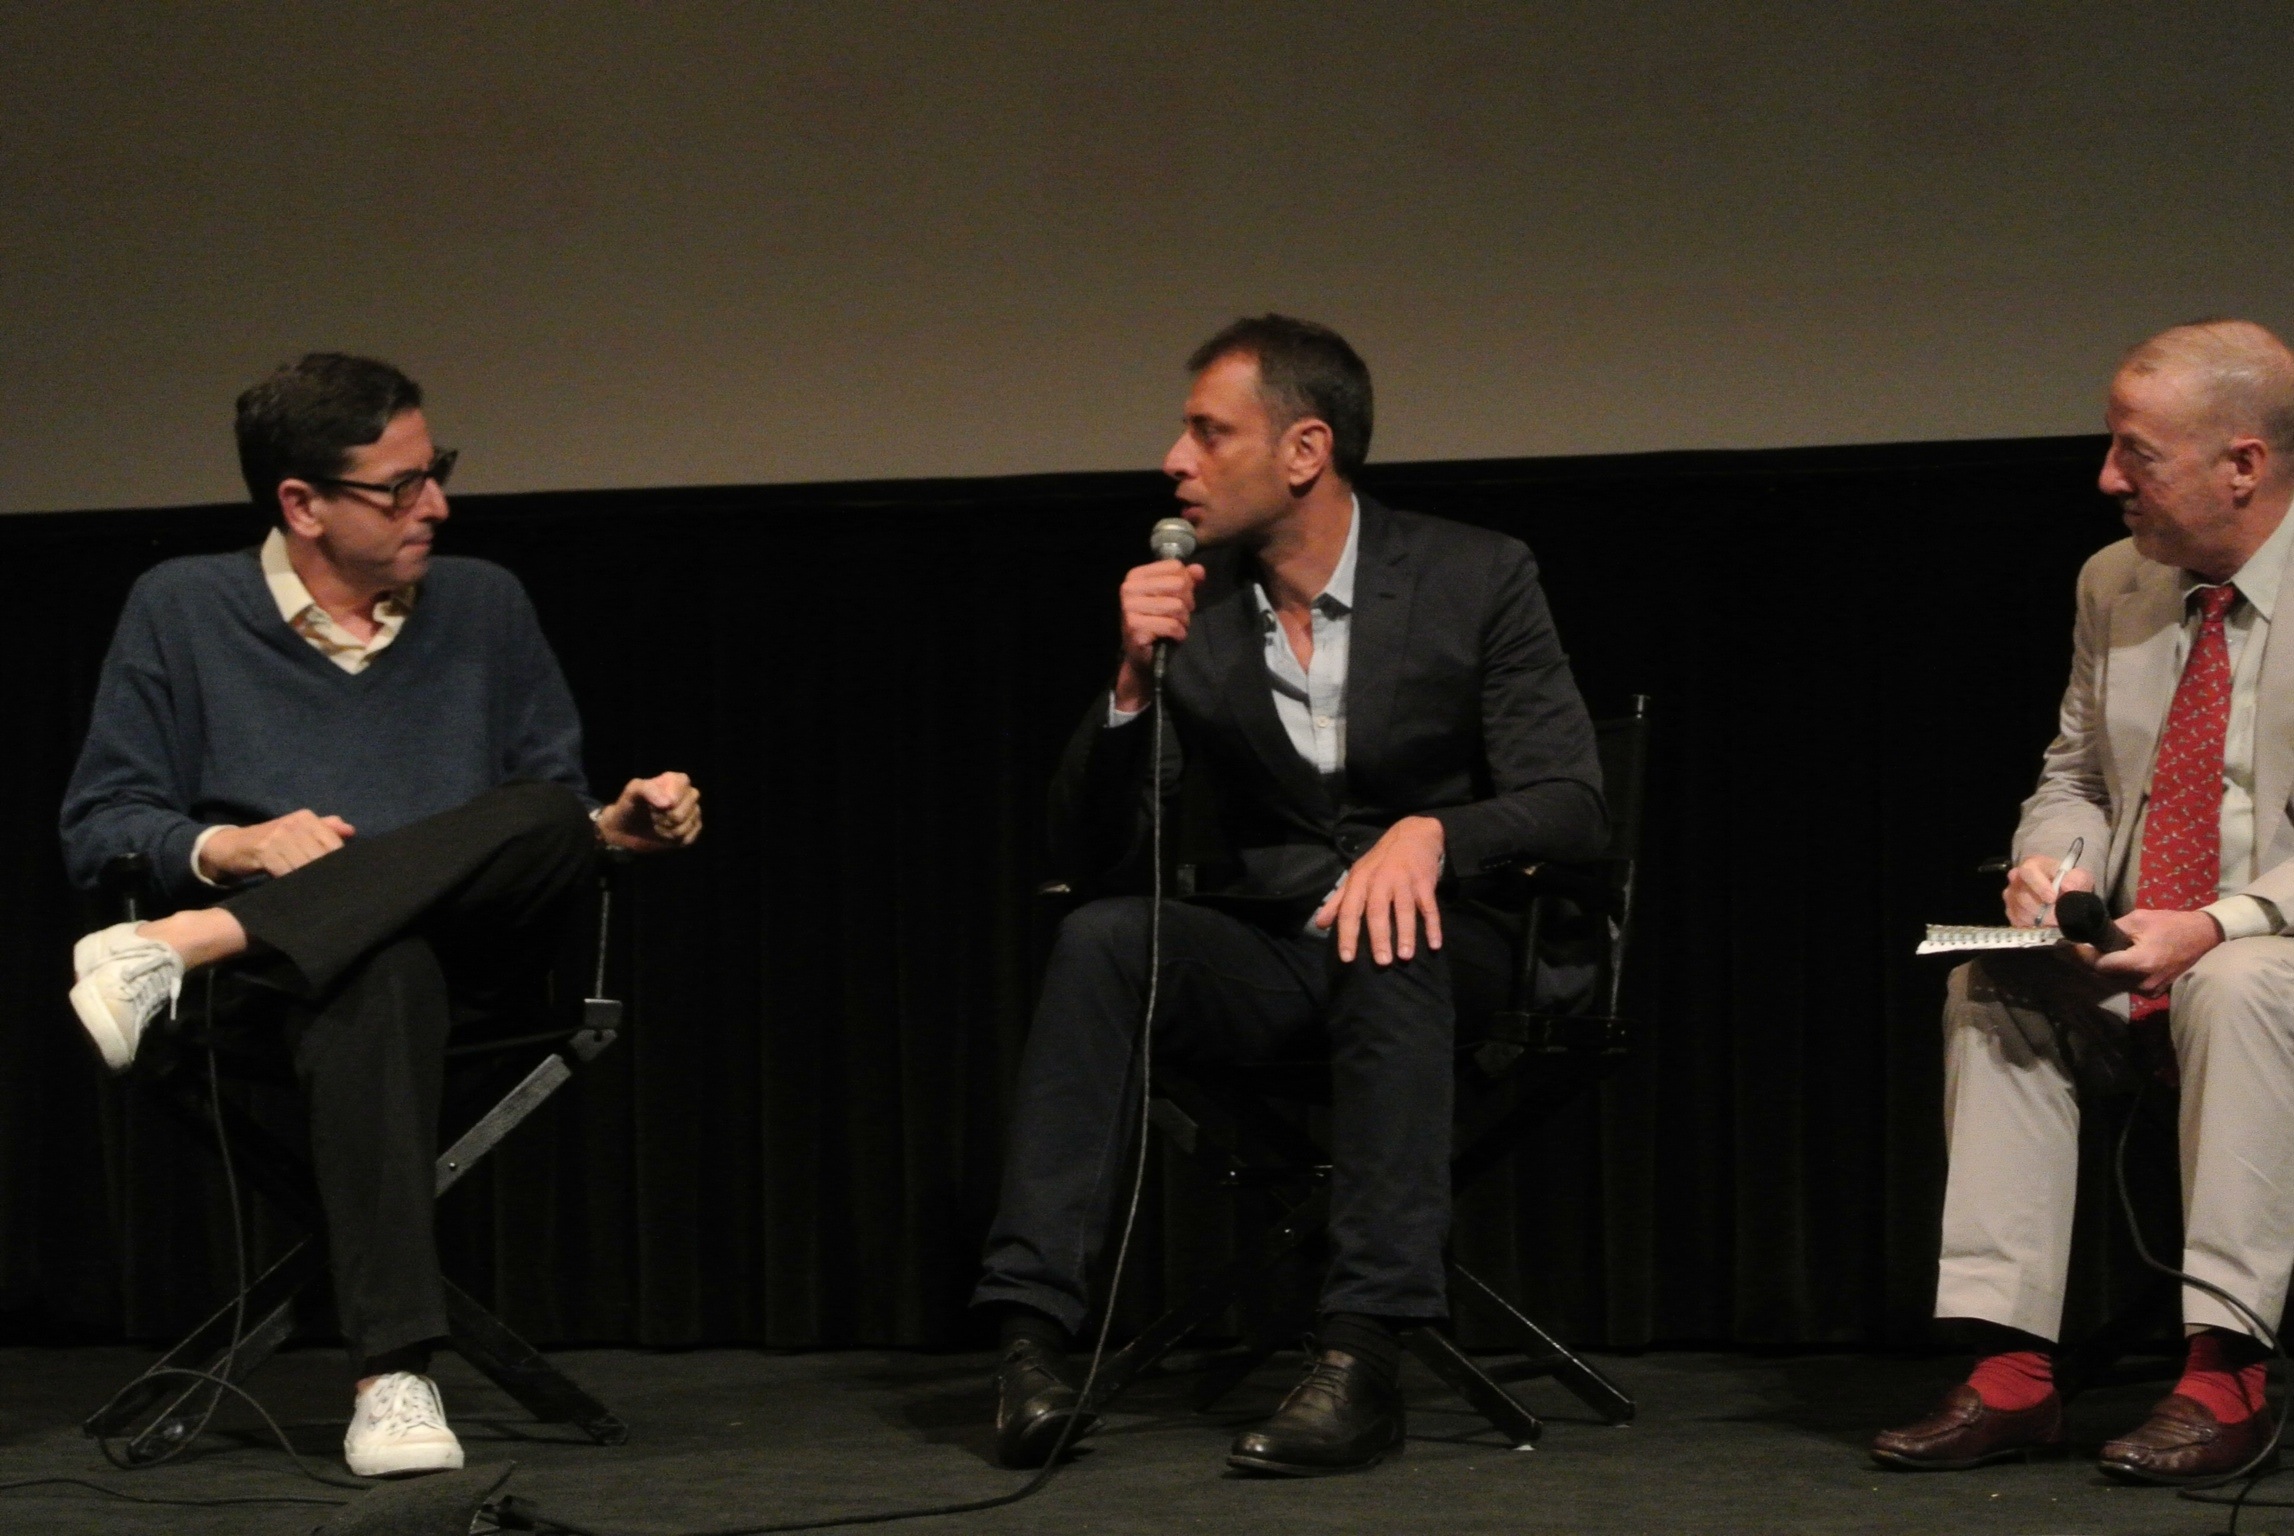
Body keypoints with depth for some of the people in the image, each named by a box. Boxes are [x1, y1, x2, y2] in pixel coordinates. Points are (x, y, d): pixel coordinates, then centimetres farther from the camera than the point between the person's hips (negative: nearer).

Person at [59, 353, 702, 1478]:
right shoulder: (183, 609, 10)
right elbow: (97, 829, 7)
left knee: (549, 822, -33)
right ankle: (392, 1376, -52)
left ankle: (188, 945, -43)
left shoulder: (483, 606, 19)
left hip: (469, 948, 3)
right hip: (290, 972, -3)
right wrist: (234, 847, -10)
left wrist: (613, 828, -1)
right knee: (379, 977, -43)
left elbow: (554, 815, 22)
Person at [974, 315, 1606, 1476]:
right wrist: (1133, 682, -15)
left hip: (1435, 950, -3)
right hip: (1265, 952, 3)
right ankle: (1033, 1330, -33)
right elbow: (1091, 856, 1)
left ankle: (1363, 1356, -41)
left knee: (1390, 946, -37)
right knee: (1100, 938, -27)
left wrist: (1430, 834, -32)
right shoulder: (1189, 610, 3)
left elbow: (1570, 807, -11)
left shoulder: (1476, 579, -5)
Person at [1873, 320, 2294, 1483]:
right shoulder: (2114, 586, 10)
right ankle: (2012, 1373, -24)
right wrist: (2051, 860, -5)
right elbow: (2073, 777, 19)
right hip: (2130, 959, 6)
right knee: (1987, 990, -19)